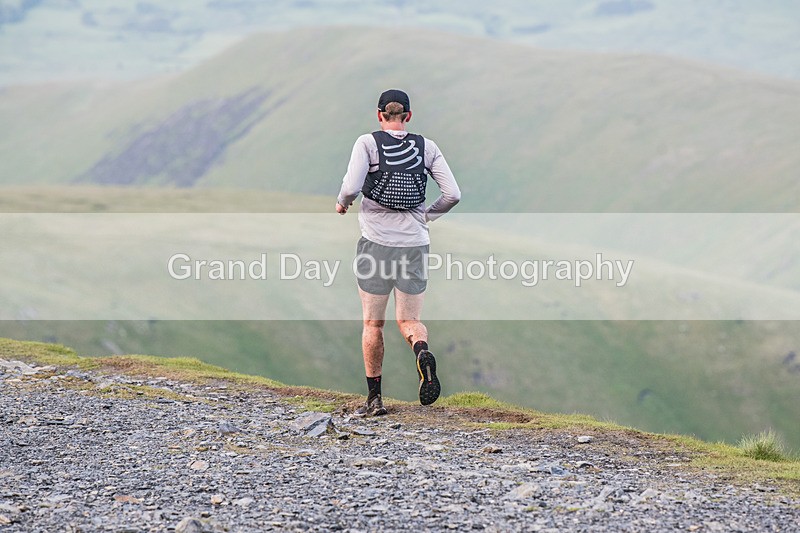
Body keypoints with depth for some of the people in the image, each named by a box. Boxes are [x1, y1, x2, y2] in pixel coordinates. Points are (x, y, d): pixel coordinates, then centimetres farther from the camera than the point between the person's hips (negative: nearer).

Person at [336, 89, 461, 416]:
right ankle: (422, 352, -26)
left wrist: (342, 203, 5)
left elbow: (351, 187, -17)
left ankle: (374, 398, 8)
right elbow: (453, 195, 0)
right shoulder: (427, 147, 4)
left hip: (376, 242, -2)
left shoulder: (368, 143, -4)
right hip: (415, 242, 2)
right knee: (409, 320, 9)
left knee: (372, 322, 10)